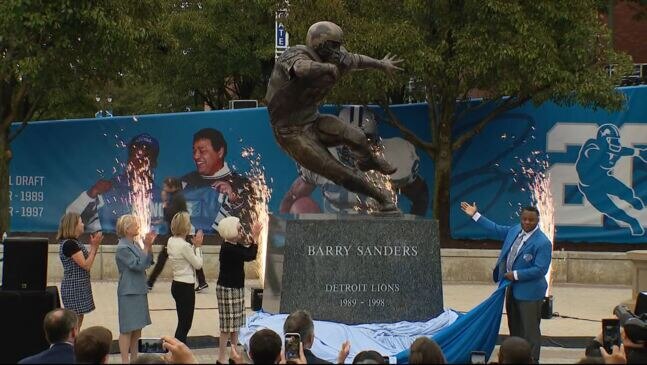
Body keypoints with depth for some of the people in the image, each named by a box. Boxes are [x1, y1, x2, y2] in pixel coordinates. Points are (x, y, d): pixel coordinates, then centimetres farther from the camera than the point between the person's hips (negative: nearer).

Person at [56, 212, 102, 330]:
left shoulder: (75, 242, 13)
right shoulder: (69, 244, -18)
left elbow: (87, 261, 14)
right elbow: (86, 265, -19)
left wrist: (95, 246, 6)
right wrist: (94, 246, -13)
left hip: (80, 287, 10)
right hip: (74, 288, -10)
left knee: (78, 320, 12)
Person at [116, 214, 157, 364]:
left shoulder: (135, 244, 9)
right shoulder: (122, 248, -17)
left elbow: (148, 262, 11)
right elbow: (139, 265, -20)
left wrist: (149, 245, -1)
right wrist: (147, 247, -18)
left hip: (139, 291, 8)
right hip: (129, 293, -8)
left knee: (137, 328, 14)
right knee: (127, 329, -2)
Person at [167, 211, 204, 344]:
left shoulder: (171, 241, 5)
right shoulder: (184, 246, -21)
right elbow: (198, 264, -11)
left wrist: (195, 245, 5)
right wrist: (198, 246, -2)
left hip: (177, 285, 9)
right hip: (186, 287, -9)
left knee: (183, 323, 17)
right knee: (185, 324, -1)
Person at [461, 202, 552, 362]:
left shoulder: (542, 243, -20)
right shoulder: (515, 230, 3)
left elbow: (540, 270, -23)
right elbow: (496, 229, 19)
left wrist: (516, 275, -21)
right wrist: (475, 215, 21)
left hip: (529, 291, -8)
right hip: (513, 287, 8)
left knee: (530, 329, -3)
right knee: (514, 327, 20)